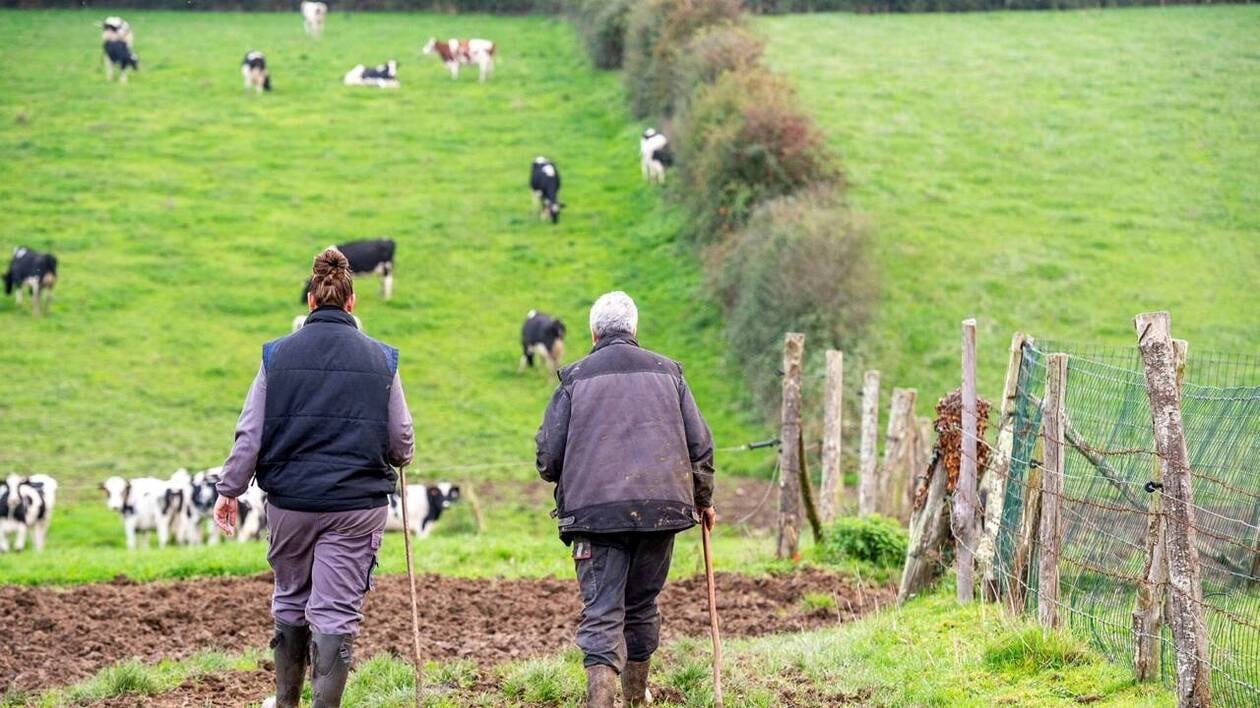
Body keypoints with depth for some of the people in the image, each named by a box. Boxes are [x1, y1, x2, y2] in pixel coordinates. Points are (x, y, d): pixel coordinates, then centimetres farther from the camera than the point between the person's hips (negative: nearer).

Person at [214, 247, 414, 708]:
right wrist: (399, 457, 28)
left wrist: (229, 490, 8)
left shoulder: (278, 355, -1)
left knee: (290, 600, 20)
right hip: (357, 504, -1)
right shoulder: (380, 359, -1)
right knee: (337, 613, -2)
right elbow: (402, 440, 5)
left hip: (290, 499, 2)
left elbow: (249, 434, -1)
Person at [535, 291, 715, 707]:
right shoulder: (667, 372, 11)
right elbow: (699, 444, 11)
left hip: (595, 511, -2)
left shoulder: (576, 378, 4)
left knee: (601, 611, -5)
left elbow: (547, 457, 2)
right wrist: (703, 499, 25)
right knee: (643, 604, 19)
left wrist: (568, 483, 25)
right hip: (662, 504, 2)